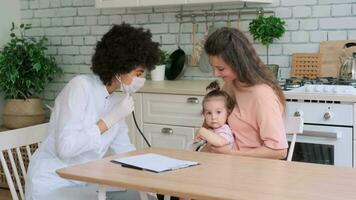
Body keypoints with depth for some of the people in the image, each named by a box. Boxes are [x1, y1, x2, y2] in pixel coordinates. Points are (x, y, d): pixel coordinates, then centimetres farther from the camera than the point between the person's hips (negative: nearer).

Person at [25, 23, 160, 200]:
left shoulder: (115, 101, 5)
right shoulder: (80, 85, -17)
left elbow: (126, 153, 9)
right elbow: (65, 147, -24)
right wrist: (109, 120, -20)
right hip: (52, 184, -7)